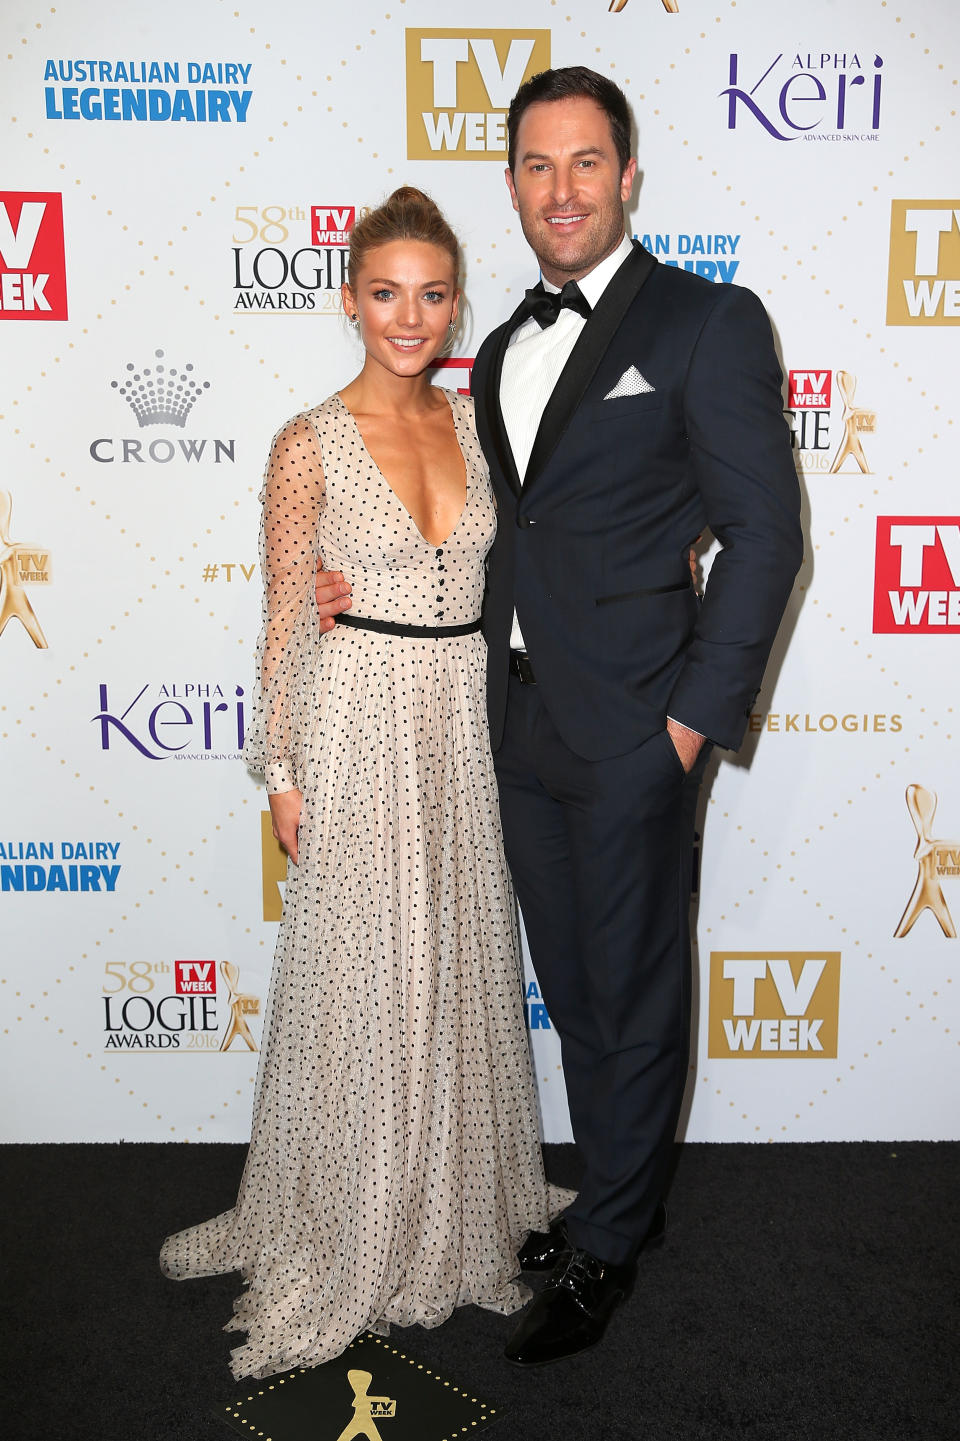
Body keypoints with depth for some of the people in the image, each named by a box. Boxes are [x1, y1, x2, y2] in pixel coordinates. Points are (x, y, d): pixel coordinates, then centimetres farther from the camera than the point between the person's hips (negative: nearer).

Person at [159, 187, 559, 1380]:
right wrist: (282, 769, -6)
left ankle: (460, 1189, 34)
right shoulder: (309, 447, -6)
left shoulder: (473, 421, 7)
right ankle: (350, 1225, 24)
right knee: (358, 968, 4)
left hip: (468, 713, 4)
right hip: (361, 715, -4)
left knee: (464, 957, 13)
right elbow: (285, 618, -4)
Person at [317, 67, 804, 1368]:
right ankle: (620, 1196, 37)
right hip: (523, 725, 7)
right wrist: (373, 585, 3)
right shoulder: (502, 353, 14)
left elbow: (764, 534, -10)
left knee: (632, 994, 8)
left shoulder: (709, 324, -6)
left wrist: (698, 715, -14)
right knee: (572, 987, 17)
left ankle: (605, 1249, 26)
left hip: (632, 733, -6)